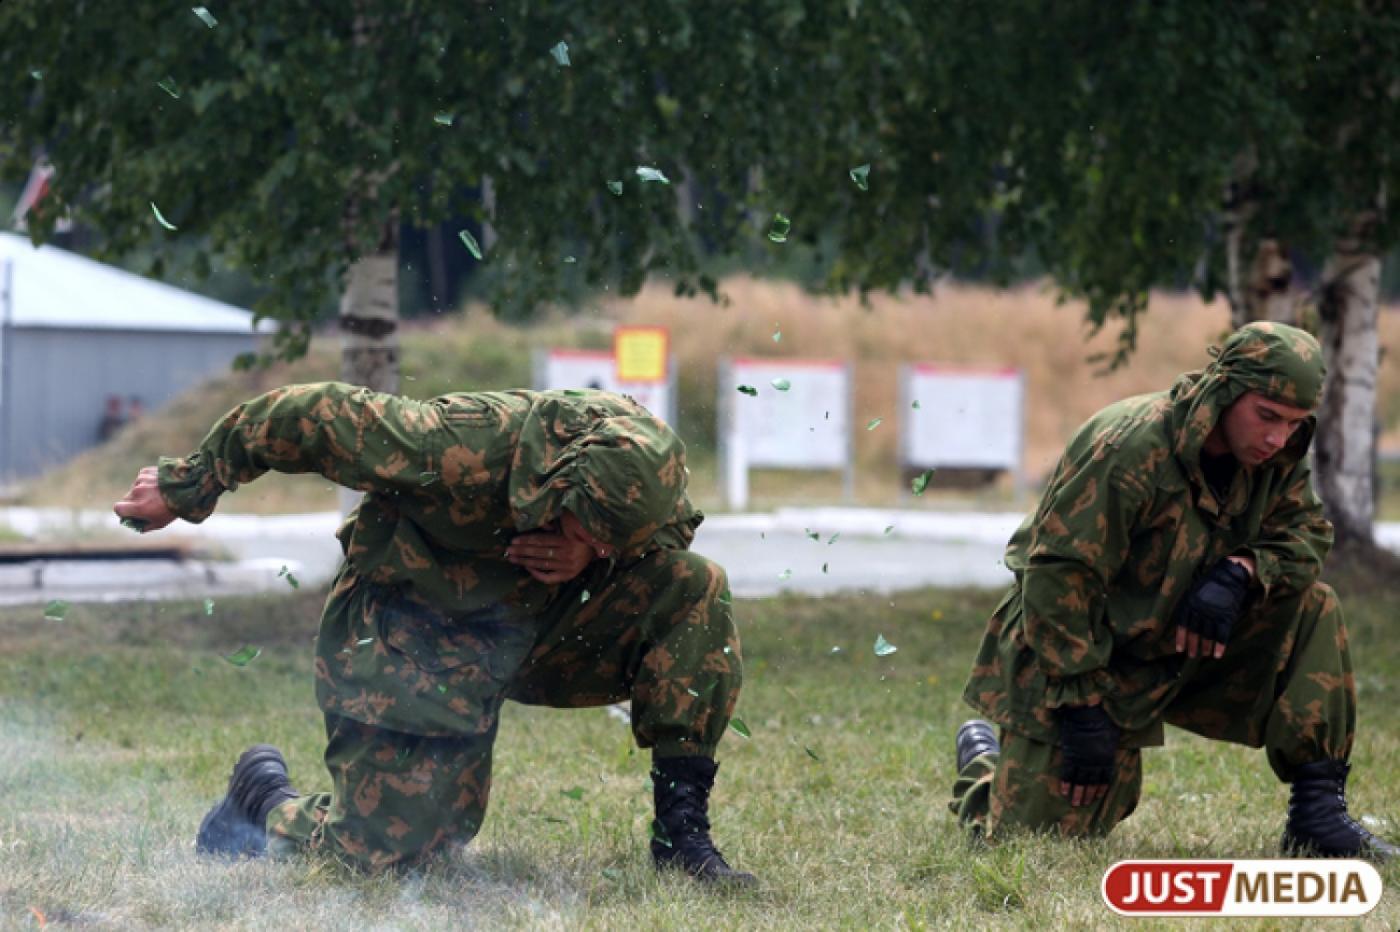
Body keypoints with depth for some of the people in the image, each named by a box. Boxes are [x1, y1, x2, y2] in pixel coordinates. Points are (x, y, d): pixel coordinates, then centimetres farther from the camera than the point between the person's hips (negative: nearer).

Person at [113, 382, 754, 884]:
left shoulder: (637, 459, -19)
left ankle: (681, 830, -11)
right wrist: (183, 488, -7)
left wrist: (587, 561, -22)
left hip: (533, 625, 5)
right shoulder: (459, 450, -34)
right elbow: (310, 415, -22)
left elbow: (670, 534, 4)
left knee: (694, 588, -16)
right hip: (404, 636, -5)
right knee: (373, 854, -12)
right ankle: (265, 800, 23)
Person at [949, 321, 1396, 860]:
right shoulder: (1129, 451, -28)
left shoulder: (1272, 457, -5)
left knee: (1312, 609, -12)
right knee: (1041, 835, -10)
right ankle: (984, 759, 26)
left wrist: (1241, 572, -25)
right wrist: (1082, 705, -27)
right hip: (1074, 655, -6)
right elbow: (1058, 577, -27)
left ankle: (1317, 812, -9)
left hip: (1180, 644, 6)